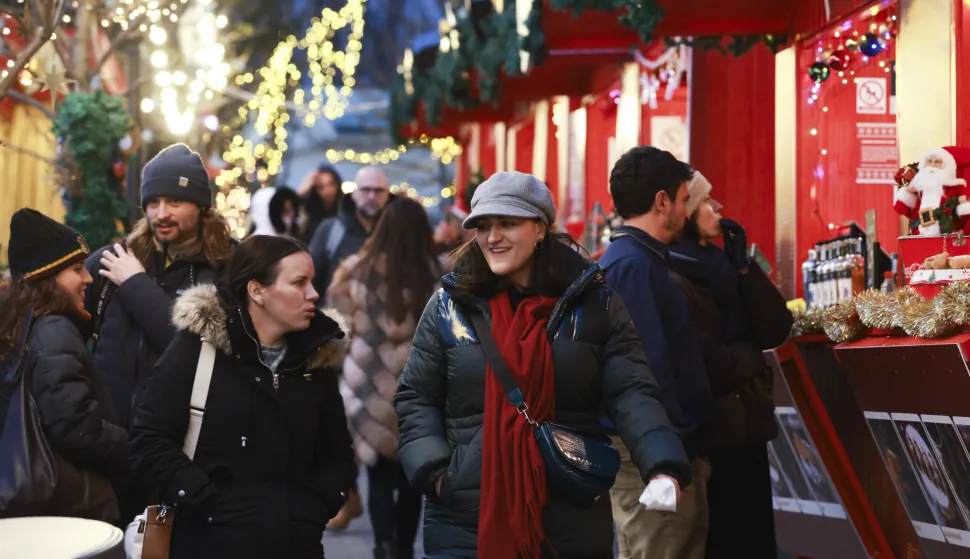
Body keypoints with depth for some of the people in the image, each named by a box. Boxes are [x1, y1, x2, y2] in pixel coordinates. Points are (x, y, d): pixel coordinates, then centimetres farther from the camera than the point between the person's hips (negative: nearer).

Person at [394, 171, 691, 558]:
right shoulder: (449, 305, 3)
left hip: (572, 524, 0)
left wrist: (663, 467, -20)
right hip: (464, 523, 0)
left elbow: (631, 393, -4)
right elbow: (416, 400, 8)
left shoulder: (594, 301, 1)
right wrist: (434, 472, -7)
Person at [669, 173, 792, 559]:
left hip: (746, 426, 9)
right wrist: (751, 354, -5)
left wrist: (742, 266, -6)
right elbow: (707, 368, -24)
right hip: (713, 435, -9)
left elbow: (775, 330, 4)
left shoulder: (716, 265, 10)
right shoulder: (671, 281, -17)